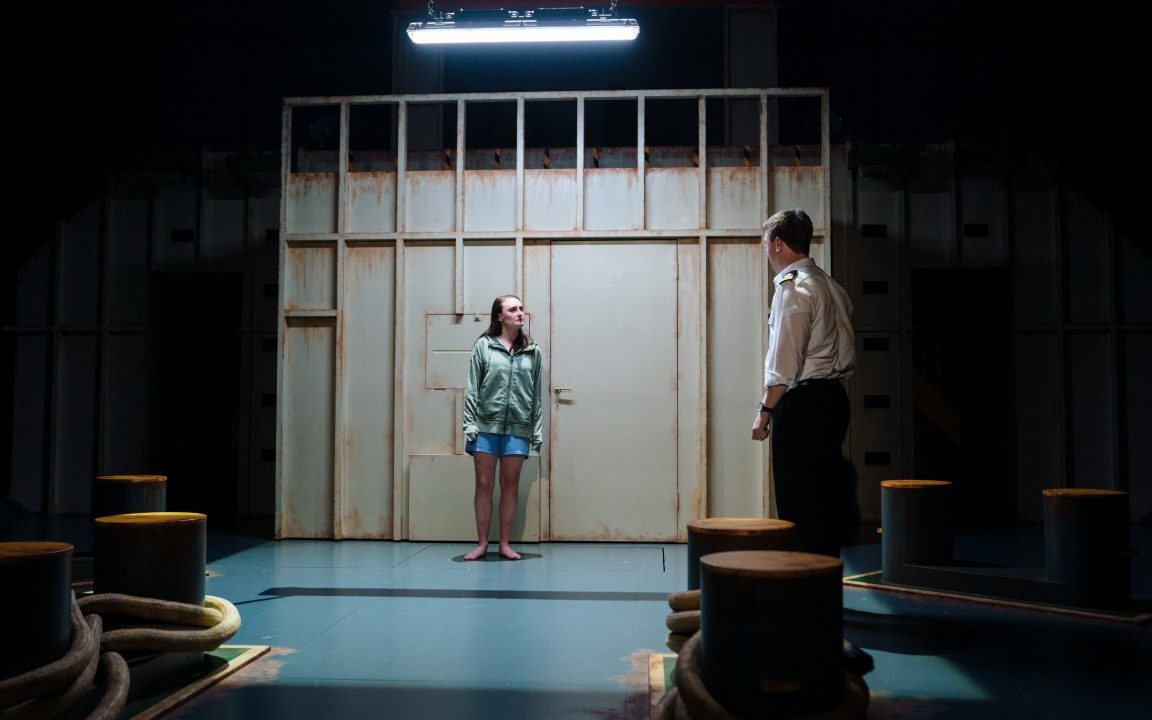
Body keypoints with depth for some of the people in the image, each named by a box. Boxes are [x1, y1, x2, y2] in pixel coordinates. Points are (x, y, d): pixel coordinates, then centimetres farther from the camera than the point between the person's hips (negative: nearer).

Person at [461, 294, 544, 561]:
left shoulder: (533, 351, 8)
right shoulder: (483, 345, 1)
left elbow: (537, 393, 9)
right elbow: (472, 388, 0)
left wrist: (537, 429, 5)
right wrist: (470, 423, -6)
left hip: (518, 428, 2)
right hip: (486, 425, -1)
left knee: (510, 486, 6)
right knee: (484, 484, 4)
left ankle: (504, 544, 15)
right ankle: (482, 544, 13)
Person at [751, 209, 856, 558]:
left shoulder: (793, 288, -12)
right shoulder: (831, 286, 15)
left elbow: (784, 362, -18)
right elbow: (844, 349, 15)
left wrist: (765, 411, -13)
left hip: (802, 402, -9)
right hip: (834, 396, 9)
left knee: (798, 502, -3)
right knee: (827, 493, 14)